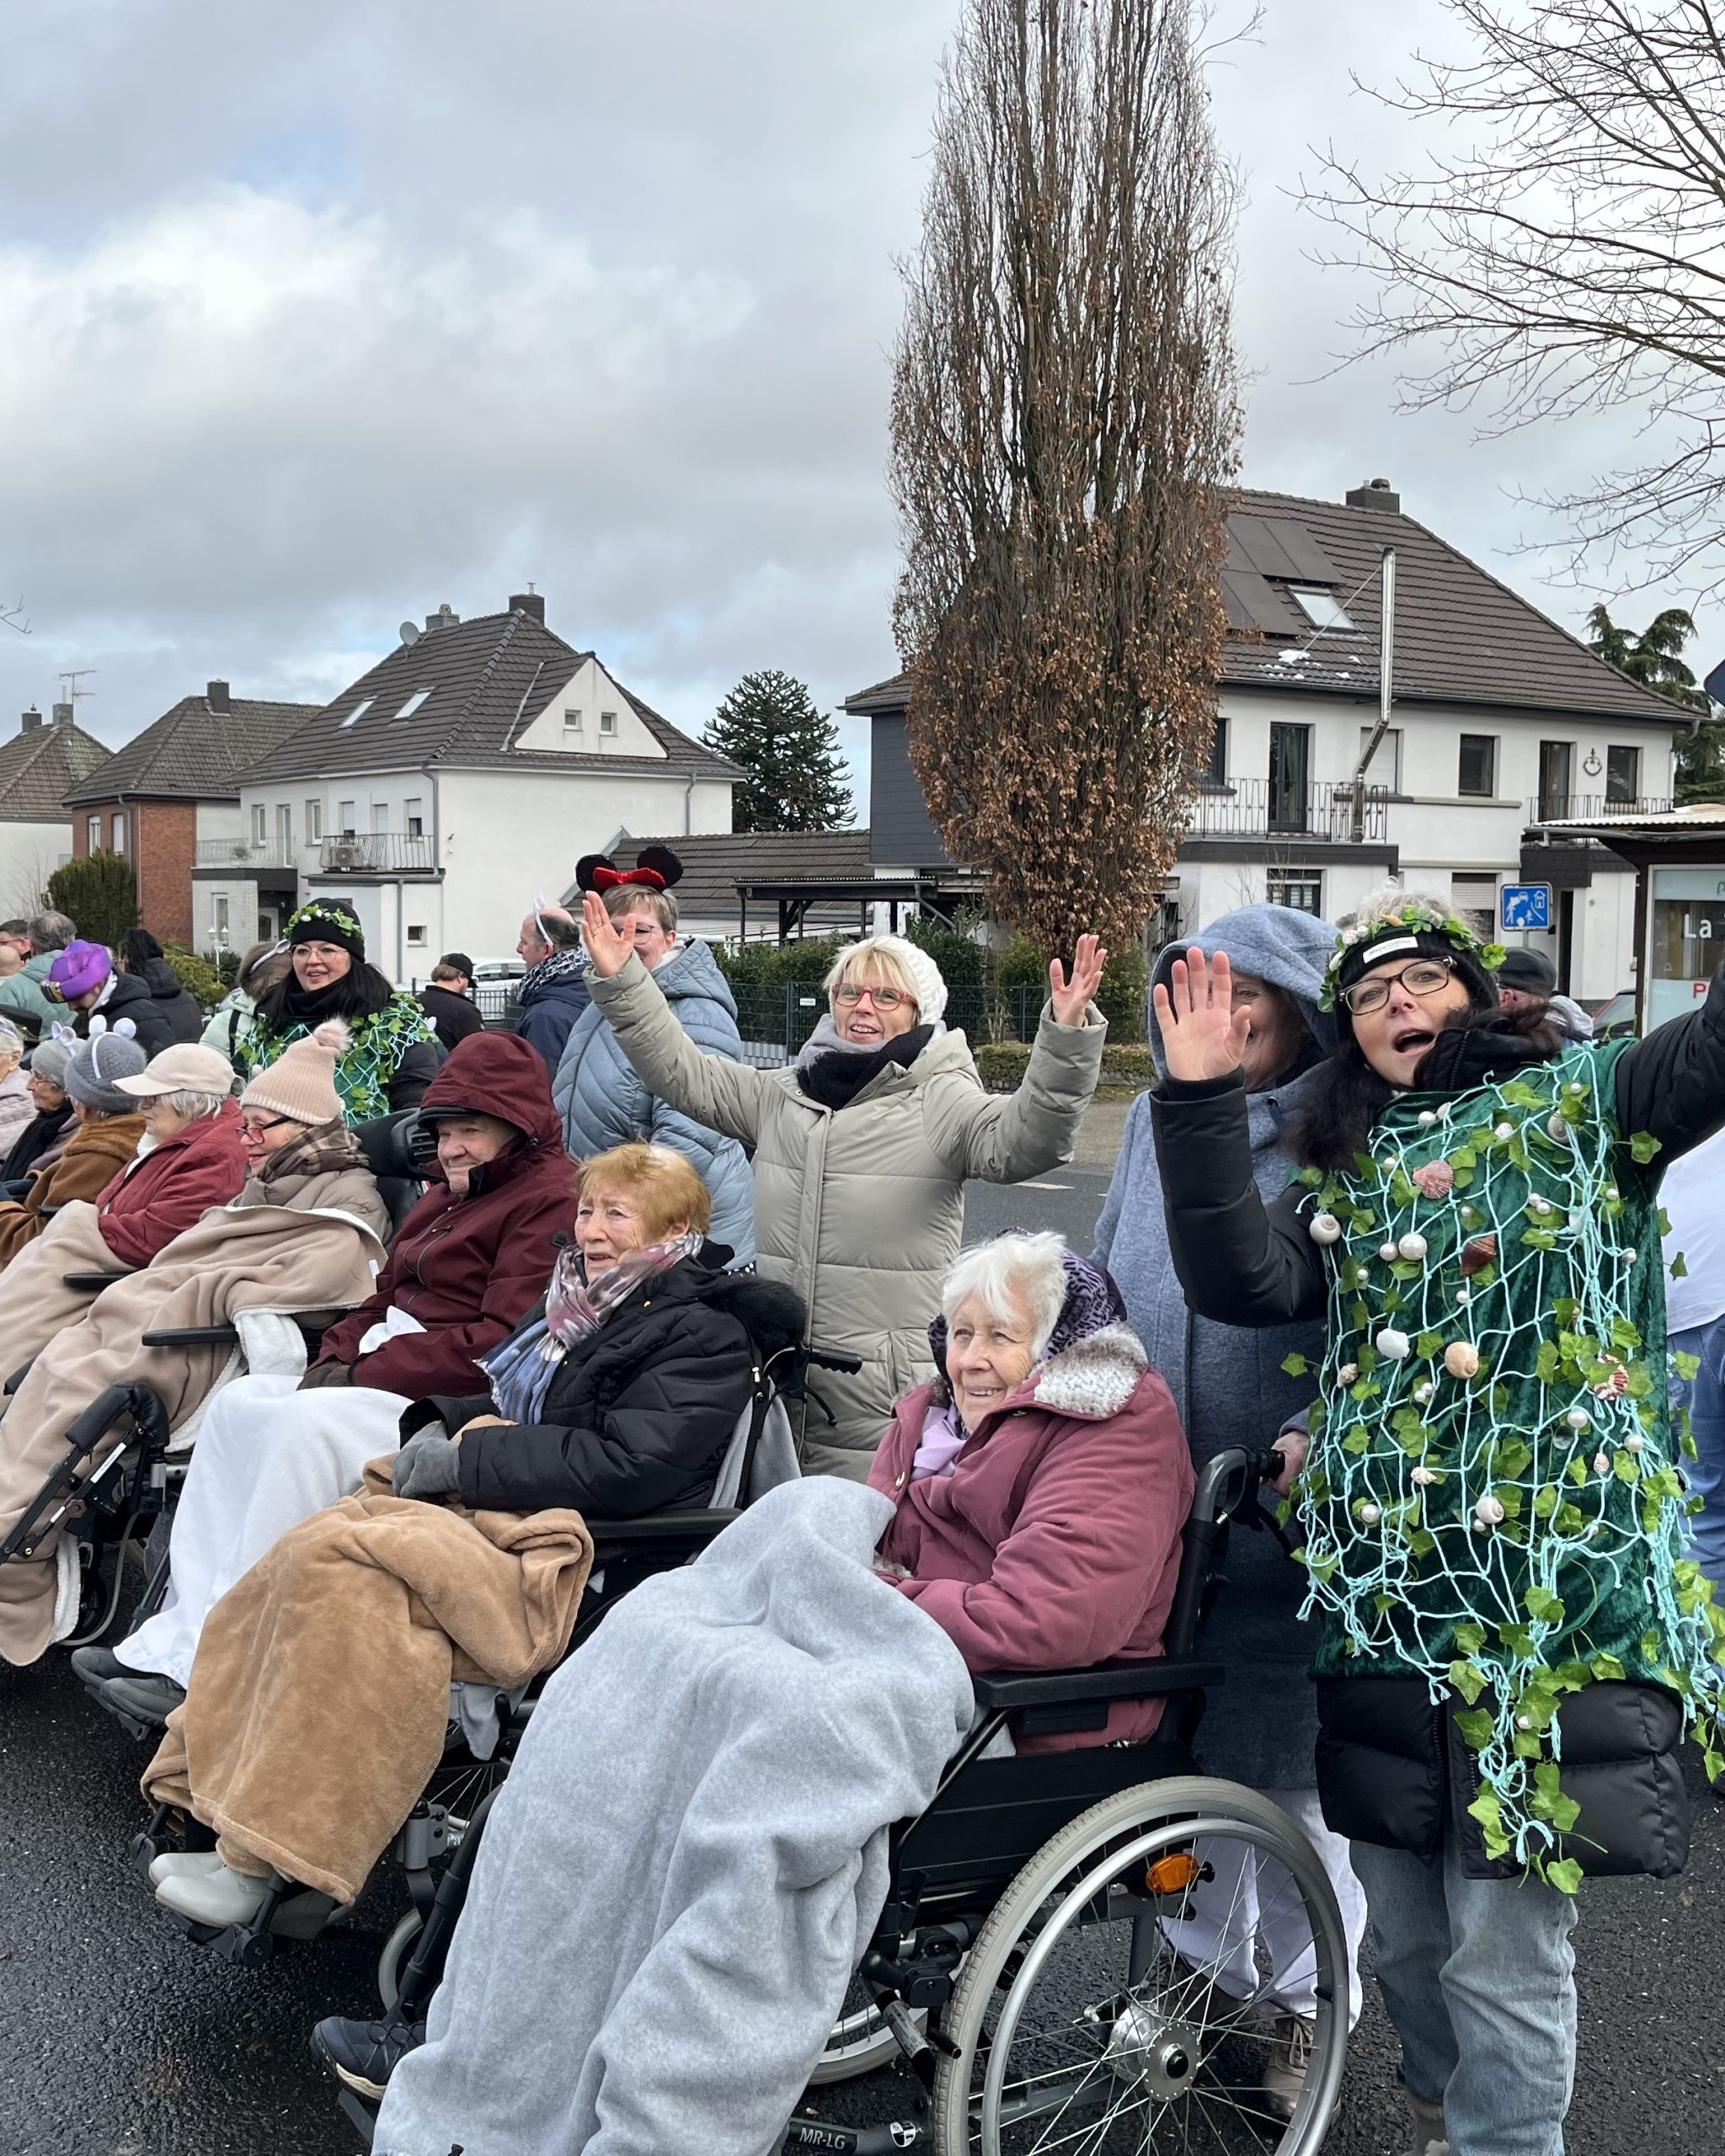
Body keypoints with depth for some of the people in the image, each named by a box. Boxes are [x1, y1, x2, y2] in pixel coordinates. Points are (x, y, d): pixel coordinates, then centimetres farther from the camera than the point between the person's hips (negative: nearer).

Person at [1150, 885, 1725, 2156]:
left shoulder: (1581, 1103, 7)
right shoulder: (1340, 1173, 16)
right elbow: (1242, 1283, -1)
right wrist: (1202, 1102, -7)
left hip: (1554, 1593, -4)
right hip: (1385, 1600, 5)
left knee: (1505, 1945, -2)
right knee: (1405, 1925, 18)